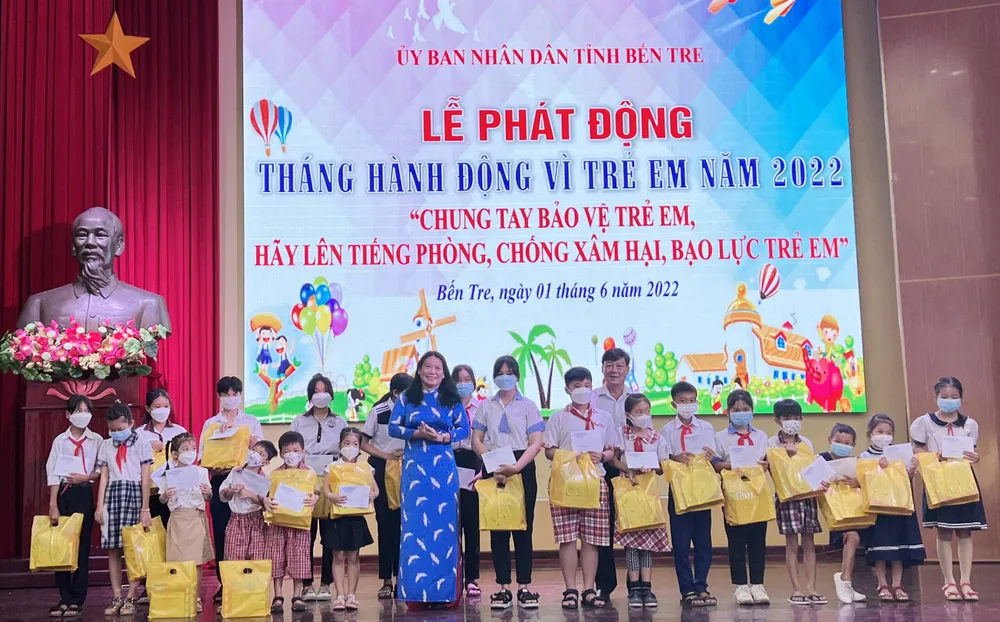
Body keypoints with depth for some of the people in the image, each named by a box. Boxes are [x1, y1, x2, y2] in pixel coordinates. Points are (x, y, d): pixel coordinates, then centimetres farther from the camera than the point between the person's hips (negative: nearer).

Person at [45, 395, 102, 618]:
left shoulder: (96, 440, 3)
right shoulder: (60, 440, 4)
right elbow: (53, 473, -1)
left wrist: (85, 477, -15)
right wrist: (53, 505, -8)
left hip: (85, 494, -1)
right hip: (63, 494, 1)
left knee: (82, 546, 0)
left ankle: (77, 600, 5)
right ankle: (65, 598, 8)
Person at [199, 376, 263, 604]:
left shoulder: (251, 421, 11)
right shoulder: (210, 423, 11)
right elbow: (203, 456, 4)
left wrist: (236, 430, -16)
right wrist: (212, 468, -16)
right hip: (220, 480, 1)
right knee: (221, 533, 0)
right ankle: (223, 583, 6)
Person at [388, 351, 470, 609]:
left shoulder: (452, 400, 8)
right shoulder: (406, 398, 8)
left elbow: (464, 429, 4)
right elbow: (393, 427, 2)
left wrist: (443, 437, -13)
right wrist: (417, 434, -14)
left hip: (443, 467, 0)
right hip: (414, 466, 0)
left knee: (443, 525, -1)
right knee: (415, 524, -3)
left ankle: (443, 591, 4)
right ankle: (416, 592, 1)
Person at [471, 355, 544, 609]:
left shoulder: (528, 406, 6)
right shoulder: (486, 407, 12)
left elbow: (535, 444, -2)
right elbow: (476, 441, 5)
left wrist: (516, 467, -17)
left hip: (522, 469, -1)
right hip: (493, 469, 2)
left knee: (523, 528, -1)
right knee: (497, 528, 1)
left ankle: (525, 587, 2)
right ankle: (503, 587, 5)